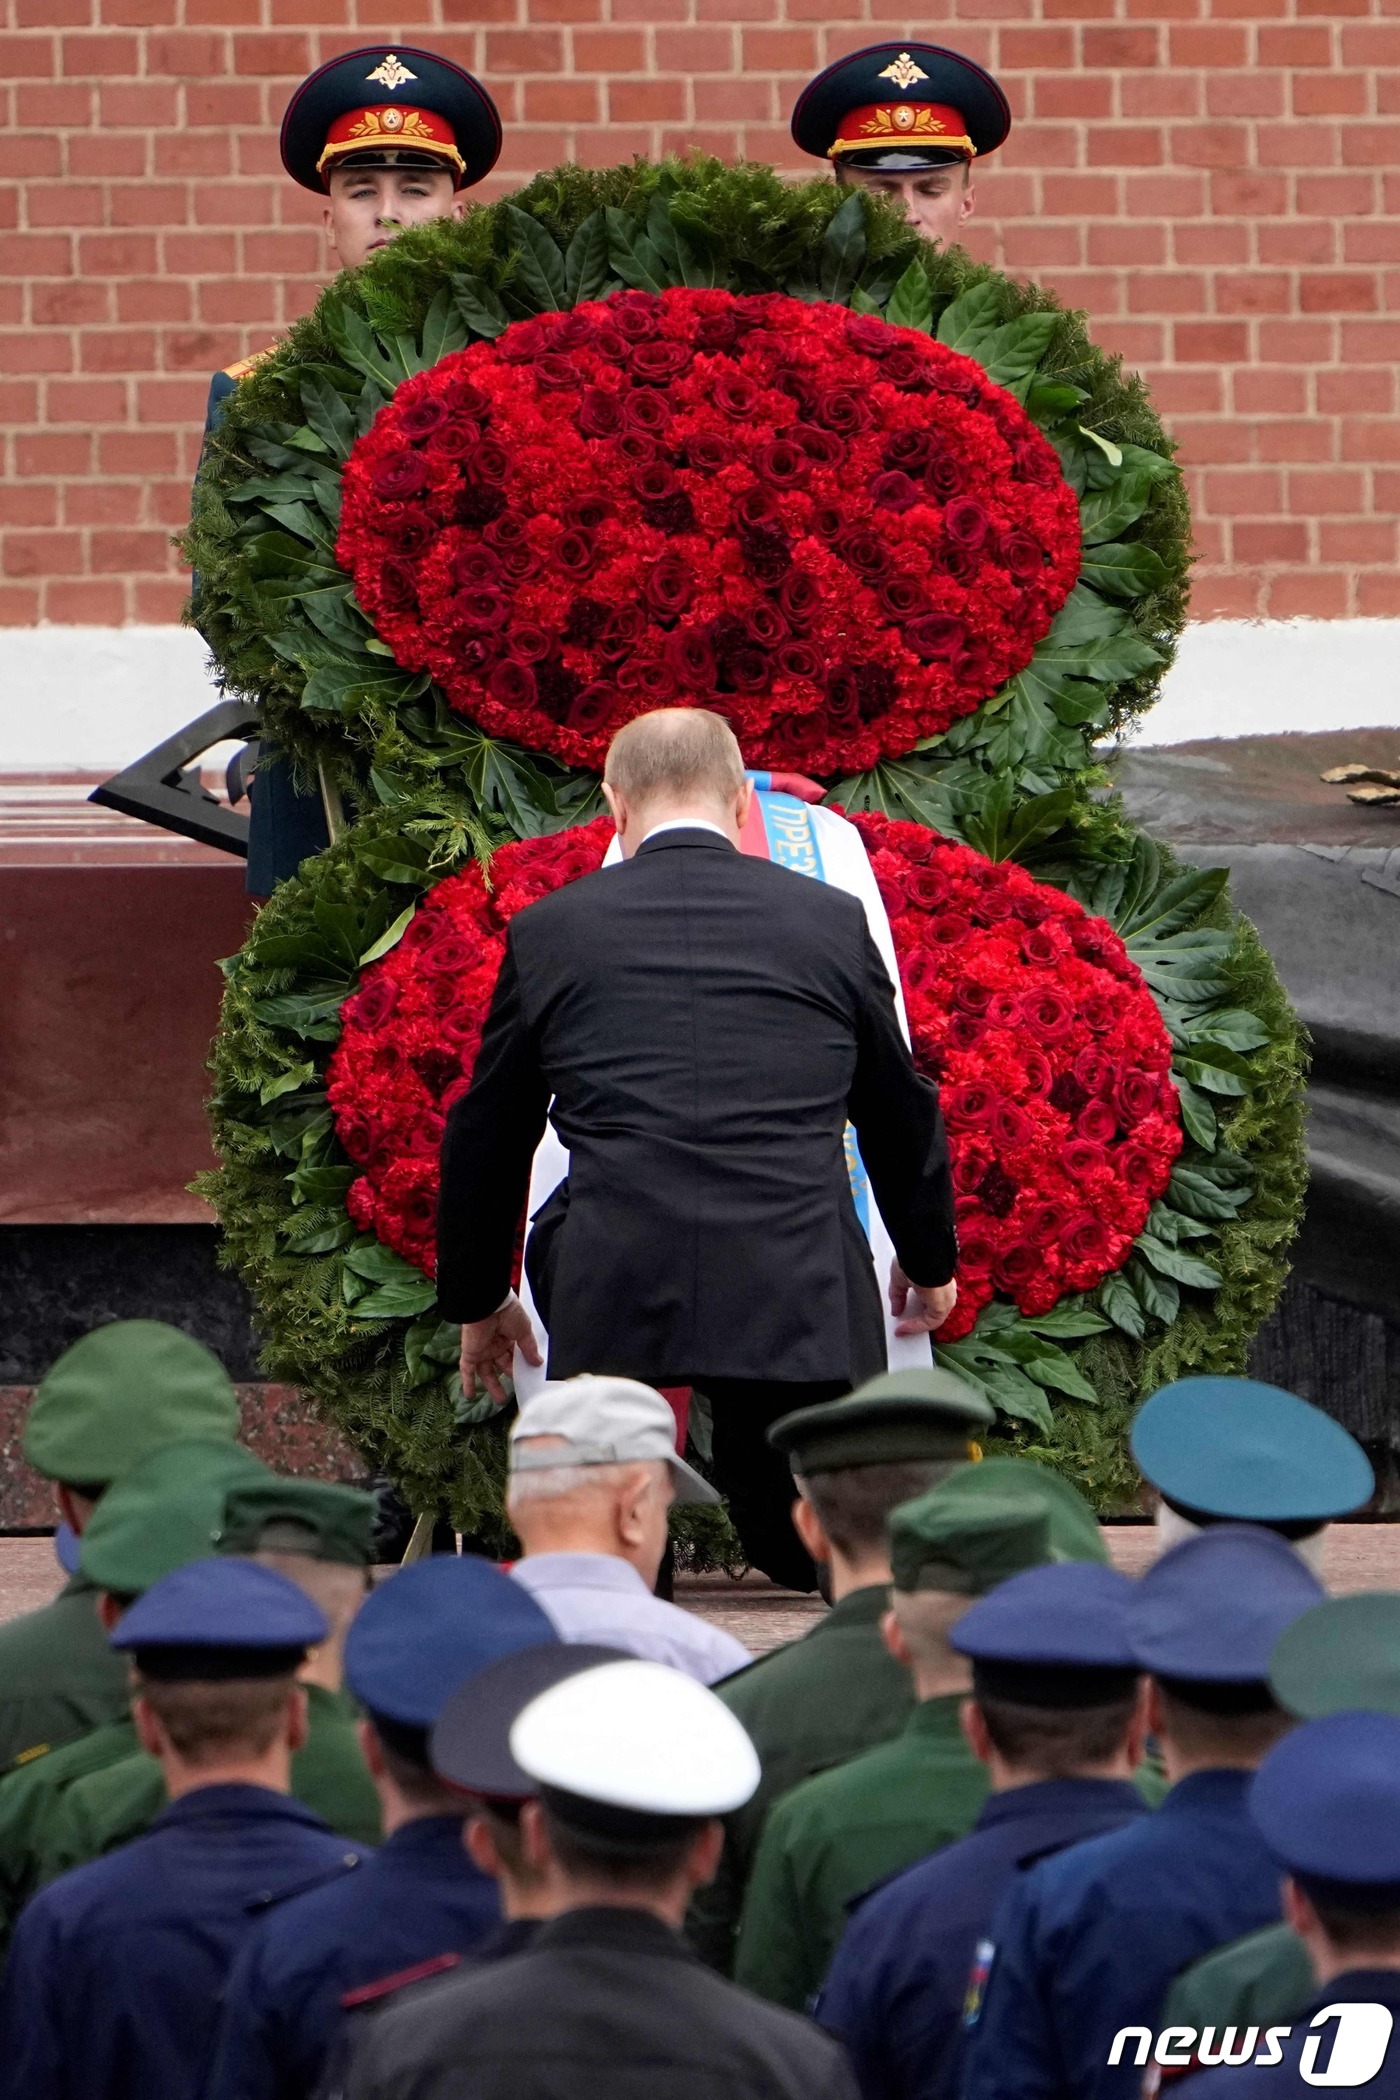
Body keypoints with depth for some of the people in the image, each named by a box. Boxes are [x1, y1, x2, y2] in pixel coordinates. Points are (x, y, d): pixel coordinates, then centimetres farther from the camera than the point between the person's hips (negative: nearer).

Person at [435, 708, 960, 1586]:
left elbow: (486, 1136, 20)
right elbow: (903, 1112, 25)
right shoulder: (831, 921, 11)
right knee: (810, 1548, 23)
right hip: (798, 1299, 2)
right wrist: (930, 1260, 42)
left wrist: (478, 1301, 36)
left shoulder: (550, 930, 10)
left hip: (612, 1296, -2)